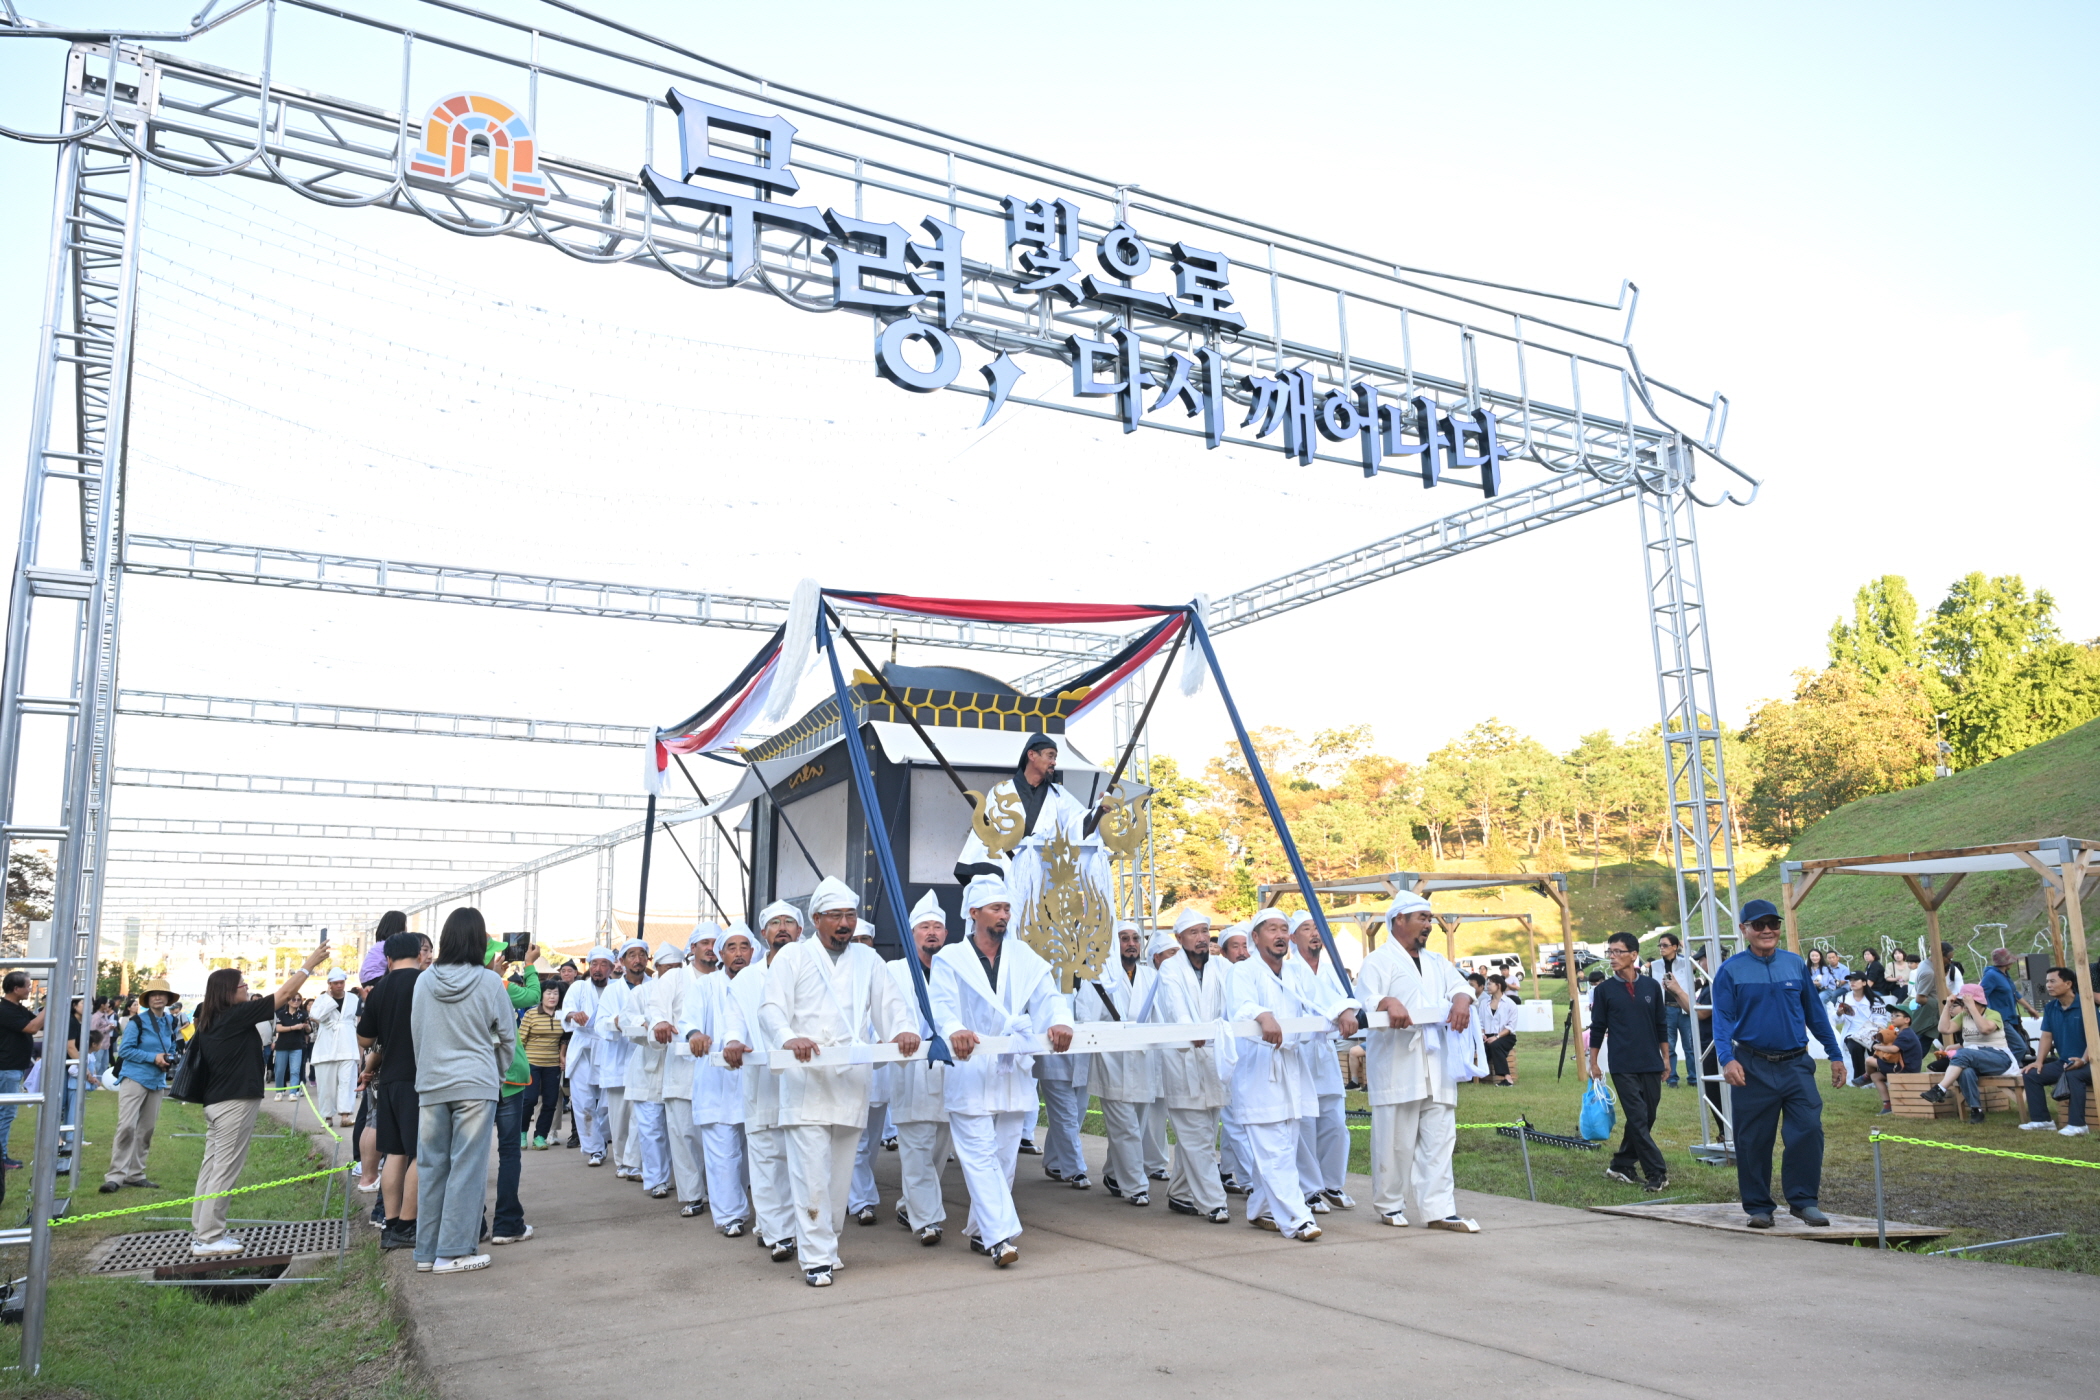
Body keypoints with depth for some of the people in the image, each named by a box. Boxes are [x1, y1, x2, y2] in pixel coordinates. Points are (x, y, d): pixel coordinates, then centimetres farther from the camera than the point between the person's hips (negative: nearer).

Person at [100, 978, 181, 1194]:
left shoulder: (170, 1023, 10)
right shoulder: (137, 1021, -7)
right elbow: (125, 1049, -11)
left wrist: (170, 1059, -1)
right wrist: (153, 1057, -18)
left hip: (157, 1081, 6)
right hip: (134, 1077, -6)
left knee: (146, 1129, 8)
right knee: (127, 1125, -14)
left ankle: (135, 1174, 16)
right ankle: (116, 1174, -9)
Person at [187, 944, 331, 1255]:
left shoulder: (210, 1020, 9)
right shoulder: (236, 1015, -13)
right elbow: (285, 993, -11)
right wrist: (310, 963, -4)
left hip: (214, 1102, 9)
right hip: (236, 1102, -9)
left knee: (212, 1167, 13)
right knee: (225, 1170, -5)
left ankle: (201, 1232, 18)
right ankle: (208, 1238, -2)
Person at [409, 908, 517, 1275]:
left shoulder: (424, 981, 1)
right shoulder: (489, 982, -8)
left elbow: (416, 1034, 10)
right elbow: (507, 1037, 0)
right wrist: (497, 1074, 17)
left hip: (430, 1087, 4)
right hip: (476, 1085, -4)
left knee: (431, 1166, 10)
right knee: (467, 1167, 1)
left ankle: (426, 1251, 17)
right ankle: (452, 1252, 2)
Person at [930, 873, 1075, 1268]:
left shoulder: (1023, 956, 10)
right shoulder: (950, 959, 1)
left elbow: (1047, 995, -2)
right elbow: (943, 1004, -14)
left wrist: (1059, 1021, -26)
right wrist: (954, 1030, -37)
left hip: (1013, 1073, 4)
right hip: (970, 1073, -4)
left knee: (1004, 1158, 9)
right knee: (980, 1156, -10)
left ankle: (980, 1231, 23)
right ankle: (1000, 1235, -9)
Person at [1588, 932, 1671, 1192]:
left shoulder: (1651, 986, 4)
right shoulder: (1605, 990, -1)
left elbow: (1661, 1025, 11)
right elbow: (1597, 1028, 4)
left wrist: (1666, 1058, 9)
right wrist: (1593, 1063, 4)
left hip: (1651, 1065, 3)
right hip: (1623, 1068, -3)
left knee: (1646, 1119, 8)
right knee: (1638, 1119, -8)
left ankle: (1622, 1165, 20)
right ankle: (1656, 1173, -5)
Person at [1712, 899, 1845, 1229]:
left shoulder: (1795, 964, 8)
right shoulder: (1731, 971, 0)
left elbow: (1815, 1012, 14)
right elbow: (1722, 1019, -5)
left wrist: (1835, 1055, 14)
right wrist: (1727, 1059, -20)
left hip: (1796, 1065, 2)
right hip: (1754, 1068, -2)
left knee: (1809, 1130, -7)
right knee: (1753, 1140, 3)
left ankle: (1803, 1200, 8)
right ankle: (1758, 1207, 15)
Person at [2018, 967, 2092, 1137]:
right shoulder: (2050, 1008, 7)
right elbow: (2046, 1036, 8)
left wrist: (2083, 1060, -32)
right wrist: (2039, 1061, -4)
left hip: (2088, 1062, -8)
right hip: (2063, 1062, 8)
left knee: (2073, 1075, -37)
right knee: (2031, 1075, -6)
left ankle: (2077, 1125, -31)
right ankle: (2041, 1119, 1)